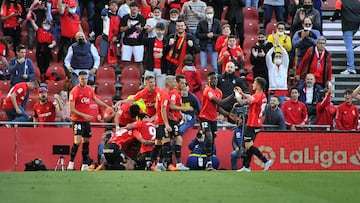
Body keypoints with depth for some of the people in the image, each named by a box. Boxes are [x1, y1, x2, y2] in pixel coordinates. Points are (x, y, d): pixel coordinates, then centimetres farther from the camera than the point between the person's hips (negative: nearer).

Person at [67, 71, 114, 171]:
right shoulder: (74, 91, -15)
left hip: (87, 120, 7)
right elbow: (71, 109, -16)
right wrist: (83, 115, -22)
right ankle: (71, 163, -10)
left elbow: (96, 99, 25)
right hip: (77, 120, -7)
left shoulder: (90, 89, 4)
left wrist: (107, 106, 23)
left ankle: (85, 165, 18)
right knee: (77, 141, -18)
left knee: (86, 141, 11)